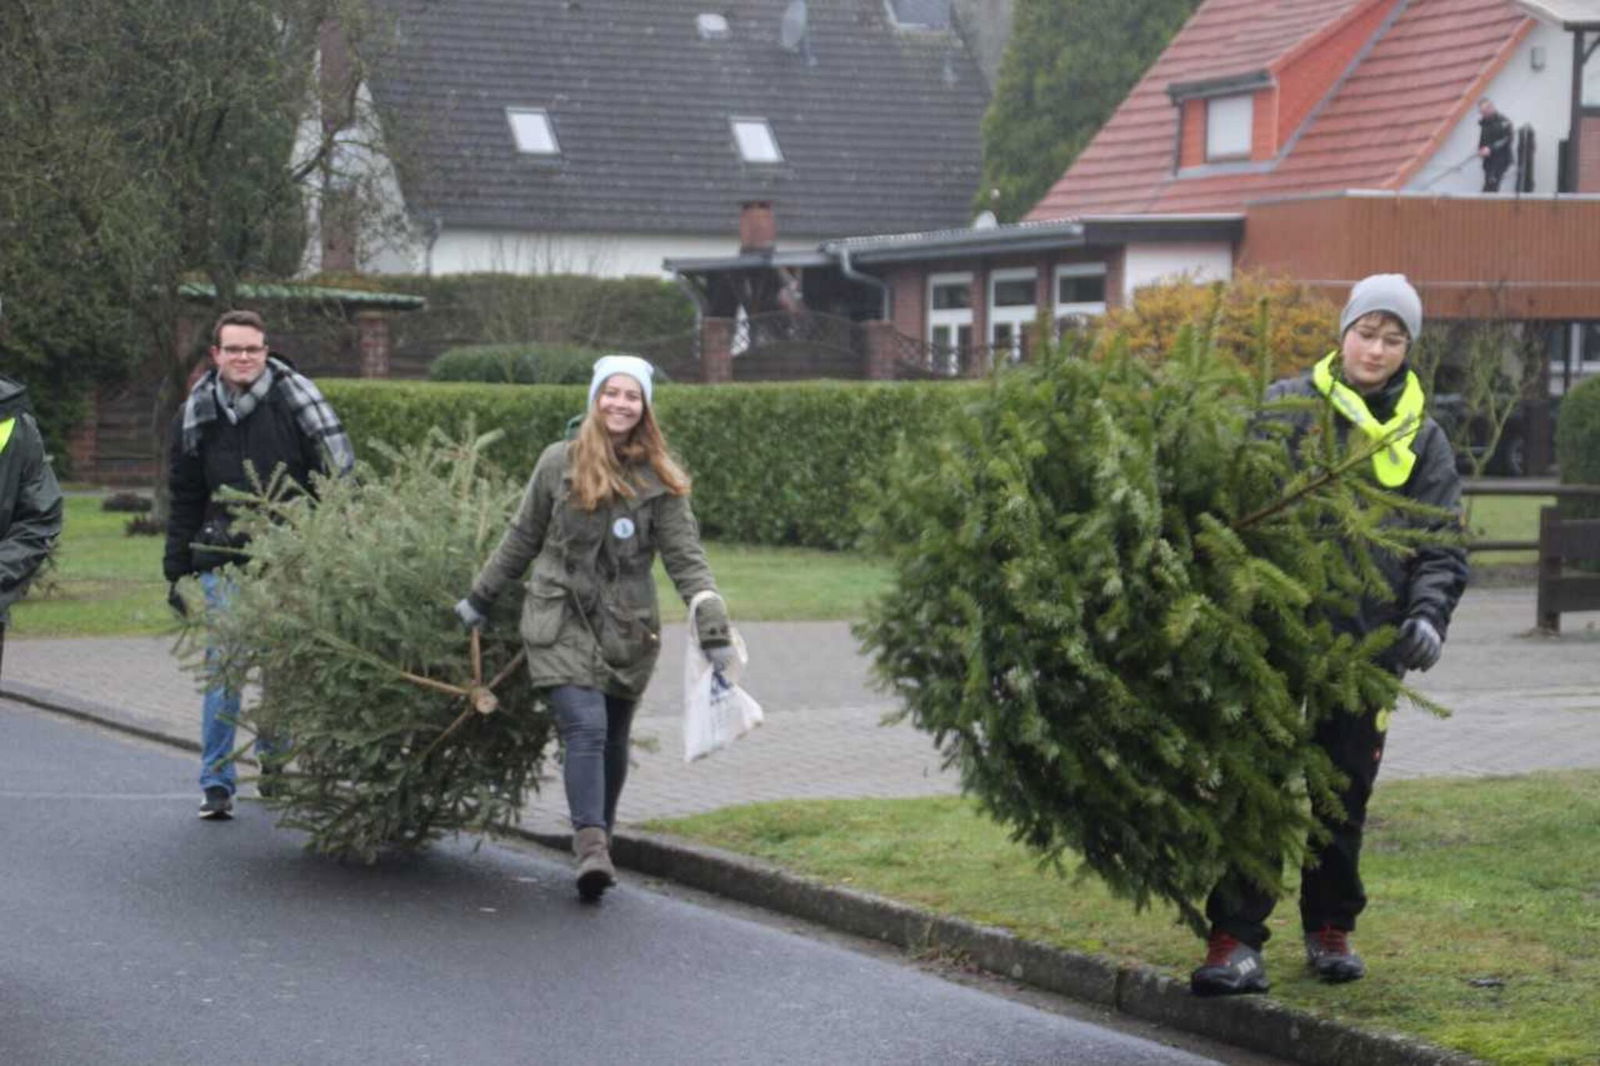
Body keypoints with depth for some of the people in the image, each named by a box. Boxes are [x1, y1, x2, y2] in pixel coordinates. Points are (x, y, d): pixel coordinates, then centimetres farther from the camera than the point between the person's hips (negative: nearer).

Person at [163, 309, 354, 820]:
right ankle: (217, 783, 1)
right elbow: (185, 503, 14)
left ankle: (274, 758, 28)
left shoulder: (294, 402, -3)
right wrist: (177, 572, 11)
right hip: (225, 562, 1)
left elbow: (337, 472, 1)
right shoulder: (197, 415, 6)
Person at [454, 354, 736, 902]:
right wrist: (479, 598, 18)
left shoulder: (659, 480, 1)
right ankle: (591, 847, -24)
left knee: (613, 741, 10)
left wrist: (714, 629, -12)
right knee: (586, 728, -18)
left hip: (627, 630, 2)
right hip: (562, 622, -2)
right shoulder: (559, 463, 1)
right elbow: (522, 539, 13)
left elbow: (685, 557, -2)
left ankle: (598, 841, 26)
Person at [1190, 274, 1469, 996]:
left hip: (1367, 640, 2)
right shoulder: (1285, 407, 3)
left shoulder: (1422, 439, 10)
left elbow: (1441, 545, 6)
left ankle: (1331, 929, 28)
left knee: (1345, 791, 11)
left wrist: (1428, 614, -12)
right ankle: (1237, 943, -6)